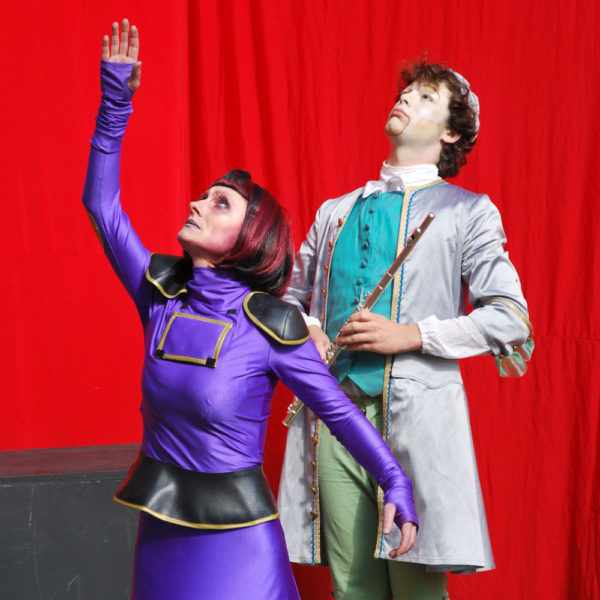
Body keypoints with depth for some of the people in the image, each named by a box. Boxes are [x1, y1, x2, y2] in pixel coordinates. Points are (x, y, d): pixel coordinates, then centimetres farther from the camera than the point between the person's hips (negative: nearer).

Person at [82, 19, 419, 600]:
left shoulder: (269, 327, -13)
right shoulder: (161, 296, -1)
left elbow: (338, 409, -7)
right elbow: (101, 204, 2)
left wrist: (396, 485, -11)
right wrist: (115, 101, -2)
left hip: (237, 533, -4)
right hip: (160, 529, 5)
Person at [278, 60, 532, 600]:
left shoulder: (467, 211, 7)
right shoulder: (336, 212, 21)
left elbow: (509, 318, -1)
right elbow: (292, 293, 30)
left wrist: (411, 334, -10)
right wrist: (304, 330, 6)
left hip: (415, 418, -4)